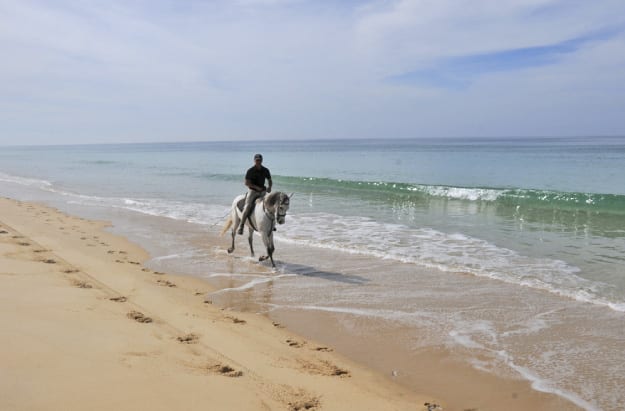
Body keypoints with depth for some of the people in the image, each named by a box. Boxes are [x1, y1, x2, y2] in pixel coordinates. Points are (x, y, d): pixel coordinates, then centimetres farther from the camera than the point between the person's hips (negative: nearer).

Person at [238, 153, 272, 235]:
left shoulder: (265, 170, 4)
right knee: (248, 207, -20)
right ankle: (241, 226, -14)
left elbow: (269, 180, 17)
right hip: (252, 191, -4)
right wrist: (257, 187, -19)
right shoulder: (250, 171, -8)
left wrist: (269, 187, -4)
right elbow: (247, 183, -10)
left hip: (262, 192, 5)